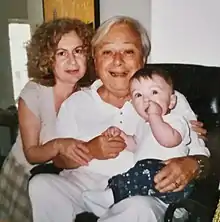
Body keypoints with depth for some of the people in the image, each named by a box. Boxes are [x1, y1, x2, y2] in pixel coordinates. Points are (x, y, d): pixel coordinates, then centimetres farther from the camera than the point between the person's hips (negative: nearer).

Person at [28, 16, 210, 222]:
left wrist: (190, 166, -21)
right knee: (41, 184, -23)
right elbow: (59, 159, 8)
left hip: (145, 193, -2)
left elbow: (200, 155, 3)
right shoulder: (75, 102, 9)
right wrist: (90, 150, -12)